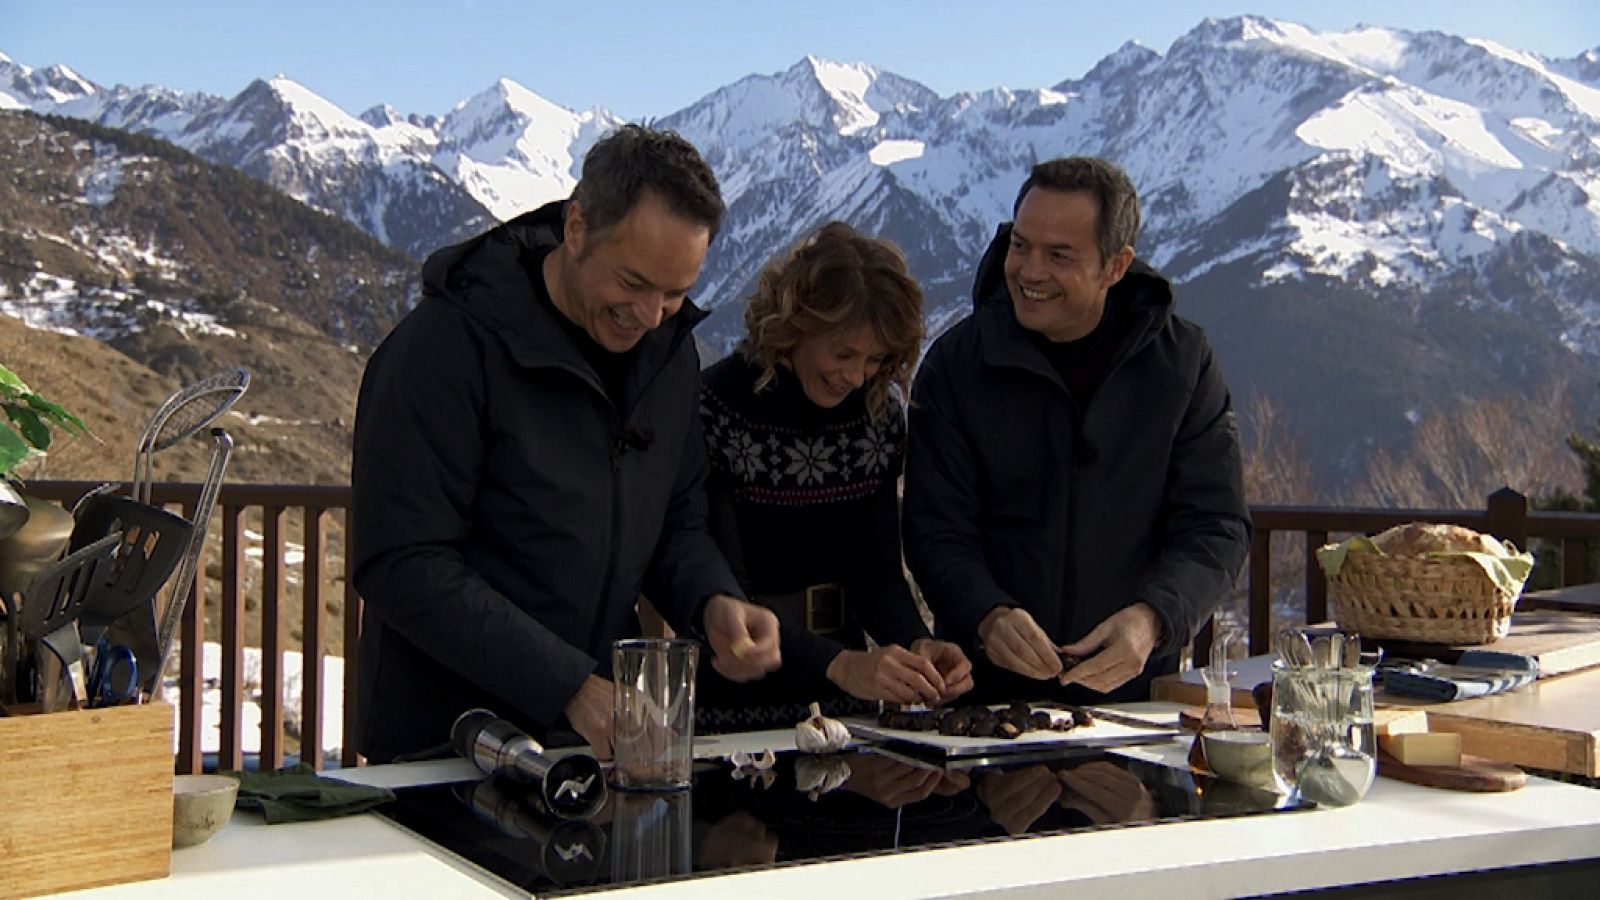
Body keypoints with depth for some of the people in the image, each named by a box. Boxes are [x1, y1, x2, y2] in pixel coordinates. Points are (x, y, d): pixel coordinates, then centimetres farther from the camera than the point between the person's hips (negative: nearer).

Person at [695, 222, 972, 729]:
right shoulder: (715, 411, -13)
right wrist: (838, 665, -30)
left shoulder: (879, 412, 4)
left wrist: (917, 644, -16)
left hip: (846, 689, 4)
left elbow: (877, 571, 4)